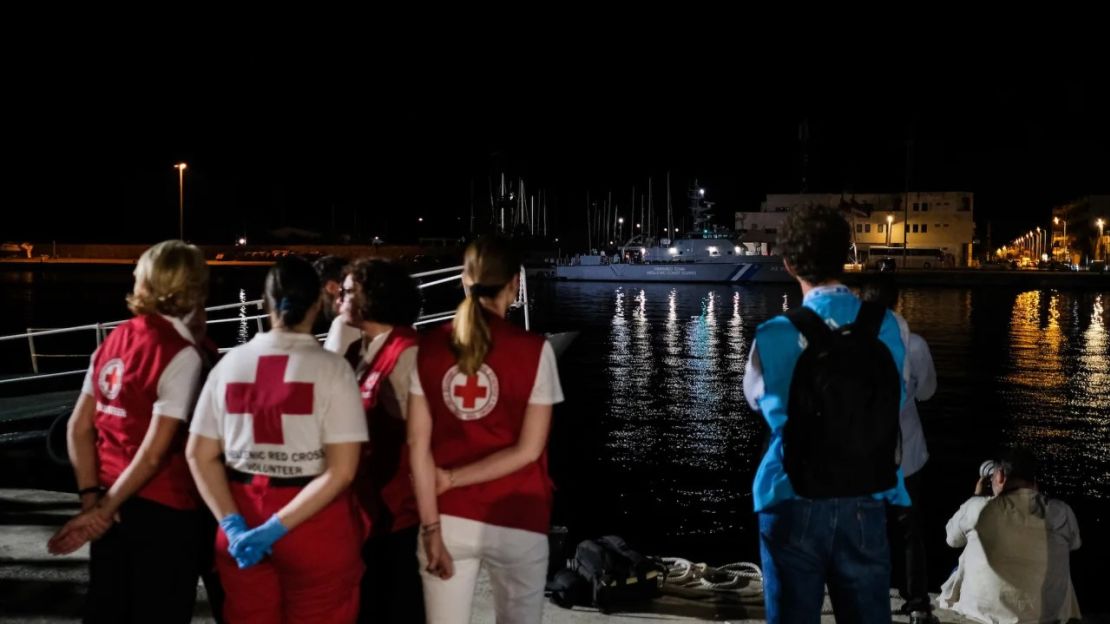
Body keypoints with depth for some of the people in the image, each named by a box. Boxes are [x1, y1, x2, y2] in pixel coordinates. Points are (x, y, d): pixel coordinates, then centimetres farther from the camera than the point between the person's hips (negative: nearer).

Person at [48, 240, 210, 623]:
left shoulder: (115, 340, 4)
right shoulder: (181, 355, -16)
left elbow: (79, 427, 4)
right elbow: (154, 453, -19)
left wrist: (91, 497, 0)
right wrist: (103, 509, -11)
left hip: (113, 503, 7)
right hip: (161, 510, -7)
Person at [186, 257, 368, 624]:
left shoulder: (230, 363, 2)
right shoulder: (330, 368, -10)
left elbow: (200, 455, 0)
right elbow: (341, 469, -16)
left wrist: (233, 524, -6)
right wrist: (279, 527, -15)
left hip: (243, 518, 4)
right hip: (314, 526, -3)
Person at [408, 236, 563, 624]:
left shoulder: (429, 348, -2)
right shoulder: (533, 351, -9)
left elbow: (418, 443, -6)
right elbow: (528, 450, -12)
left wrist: (432, 528, -5)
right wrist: (453, 478, -6)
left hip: (448, 520, 2)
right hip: (514, 523, -2)